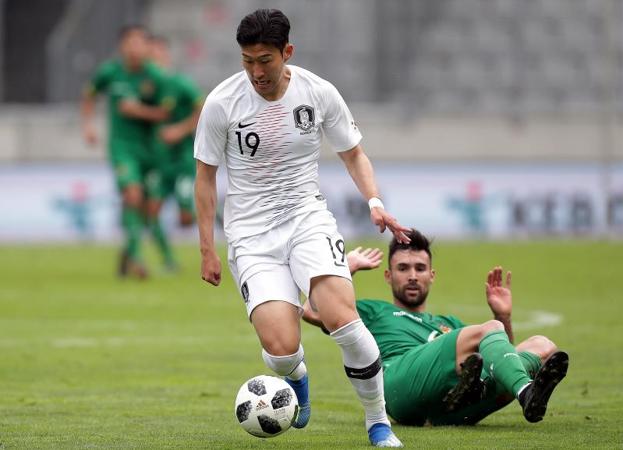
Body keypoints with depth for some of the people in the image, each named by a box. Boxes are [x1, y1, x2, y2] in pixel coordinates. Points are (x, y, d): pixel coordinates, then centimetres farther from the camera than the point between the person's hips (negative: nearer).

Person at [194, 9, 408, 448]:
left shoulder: (319, 93, -4)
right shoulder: (222, 103, -8)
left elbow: (353, 153, 11)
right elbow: (206, 175, 4)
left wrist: (375, 203, -6)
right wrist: (207, 249, 3)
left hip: (307, 217, 1)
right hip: (251, 232, -1)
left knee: (342, 318, -25)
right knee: (281, 350, -19)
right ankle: (298, 378, 22)